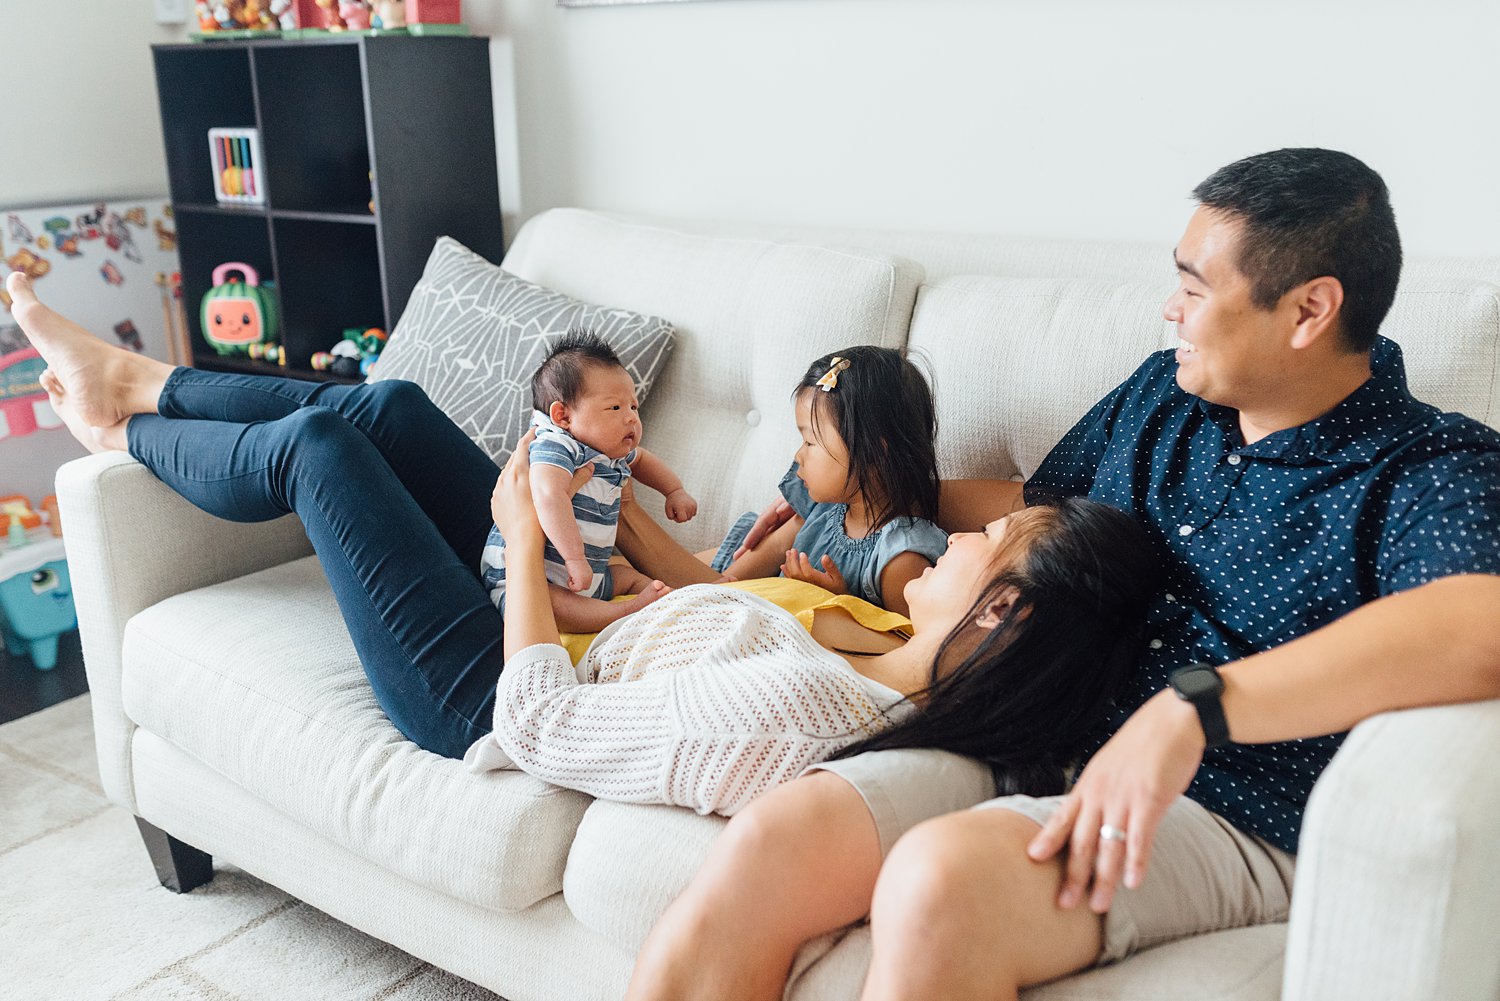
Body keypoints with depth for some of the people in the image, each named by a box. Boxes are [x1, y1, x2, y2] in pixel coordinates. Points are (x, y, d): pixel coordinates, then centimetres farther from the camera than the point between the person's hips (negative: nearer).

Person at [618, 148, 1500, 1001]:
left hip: (1223, 814, -5)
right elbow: (1038, 507, 31)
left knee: (940, 876, -36)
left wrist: (1189, 709, -37)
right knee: (765, 844, -20)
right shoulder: (1162, 390, 14)